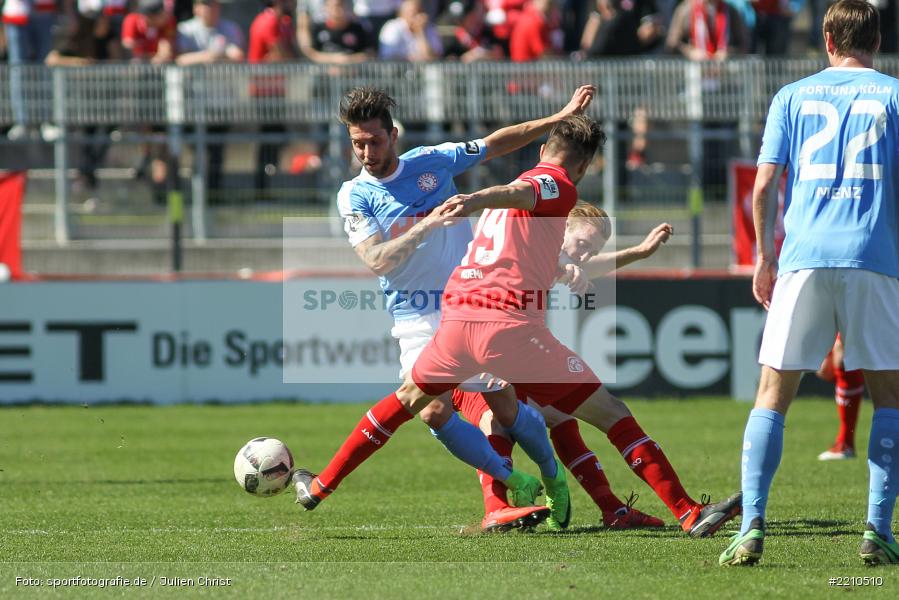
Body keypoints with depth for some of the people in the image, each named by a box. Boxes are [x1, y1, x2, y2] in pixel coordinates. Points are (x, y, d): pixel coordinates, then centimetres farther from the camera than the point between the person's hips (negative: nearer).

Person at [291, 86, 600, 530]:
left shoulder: (432, 162, 1)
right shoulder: (355, 196, -5)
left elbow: (495, 144, 14)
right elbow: (377, 261, -16)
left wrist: (560, 117, 12)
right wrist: (426, 226, -26)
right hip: (417, 317, -1)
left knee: (504, 406, 0)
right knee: (434, 410, -18)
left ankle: (555, 481, 24)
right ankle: (515, 485, -2)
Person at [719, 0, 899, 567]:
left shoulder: (793, 96, 12)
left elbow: (764, 186, 5)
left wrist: (765, 254, 15)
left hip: (804, 258, 1)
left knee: (774, 393, 5)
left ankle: (752, 526, -6)